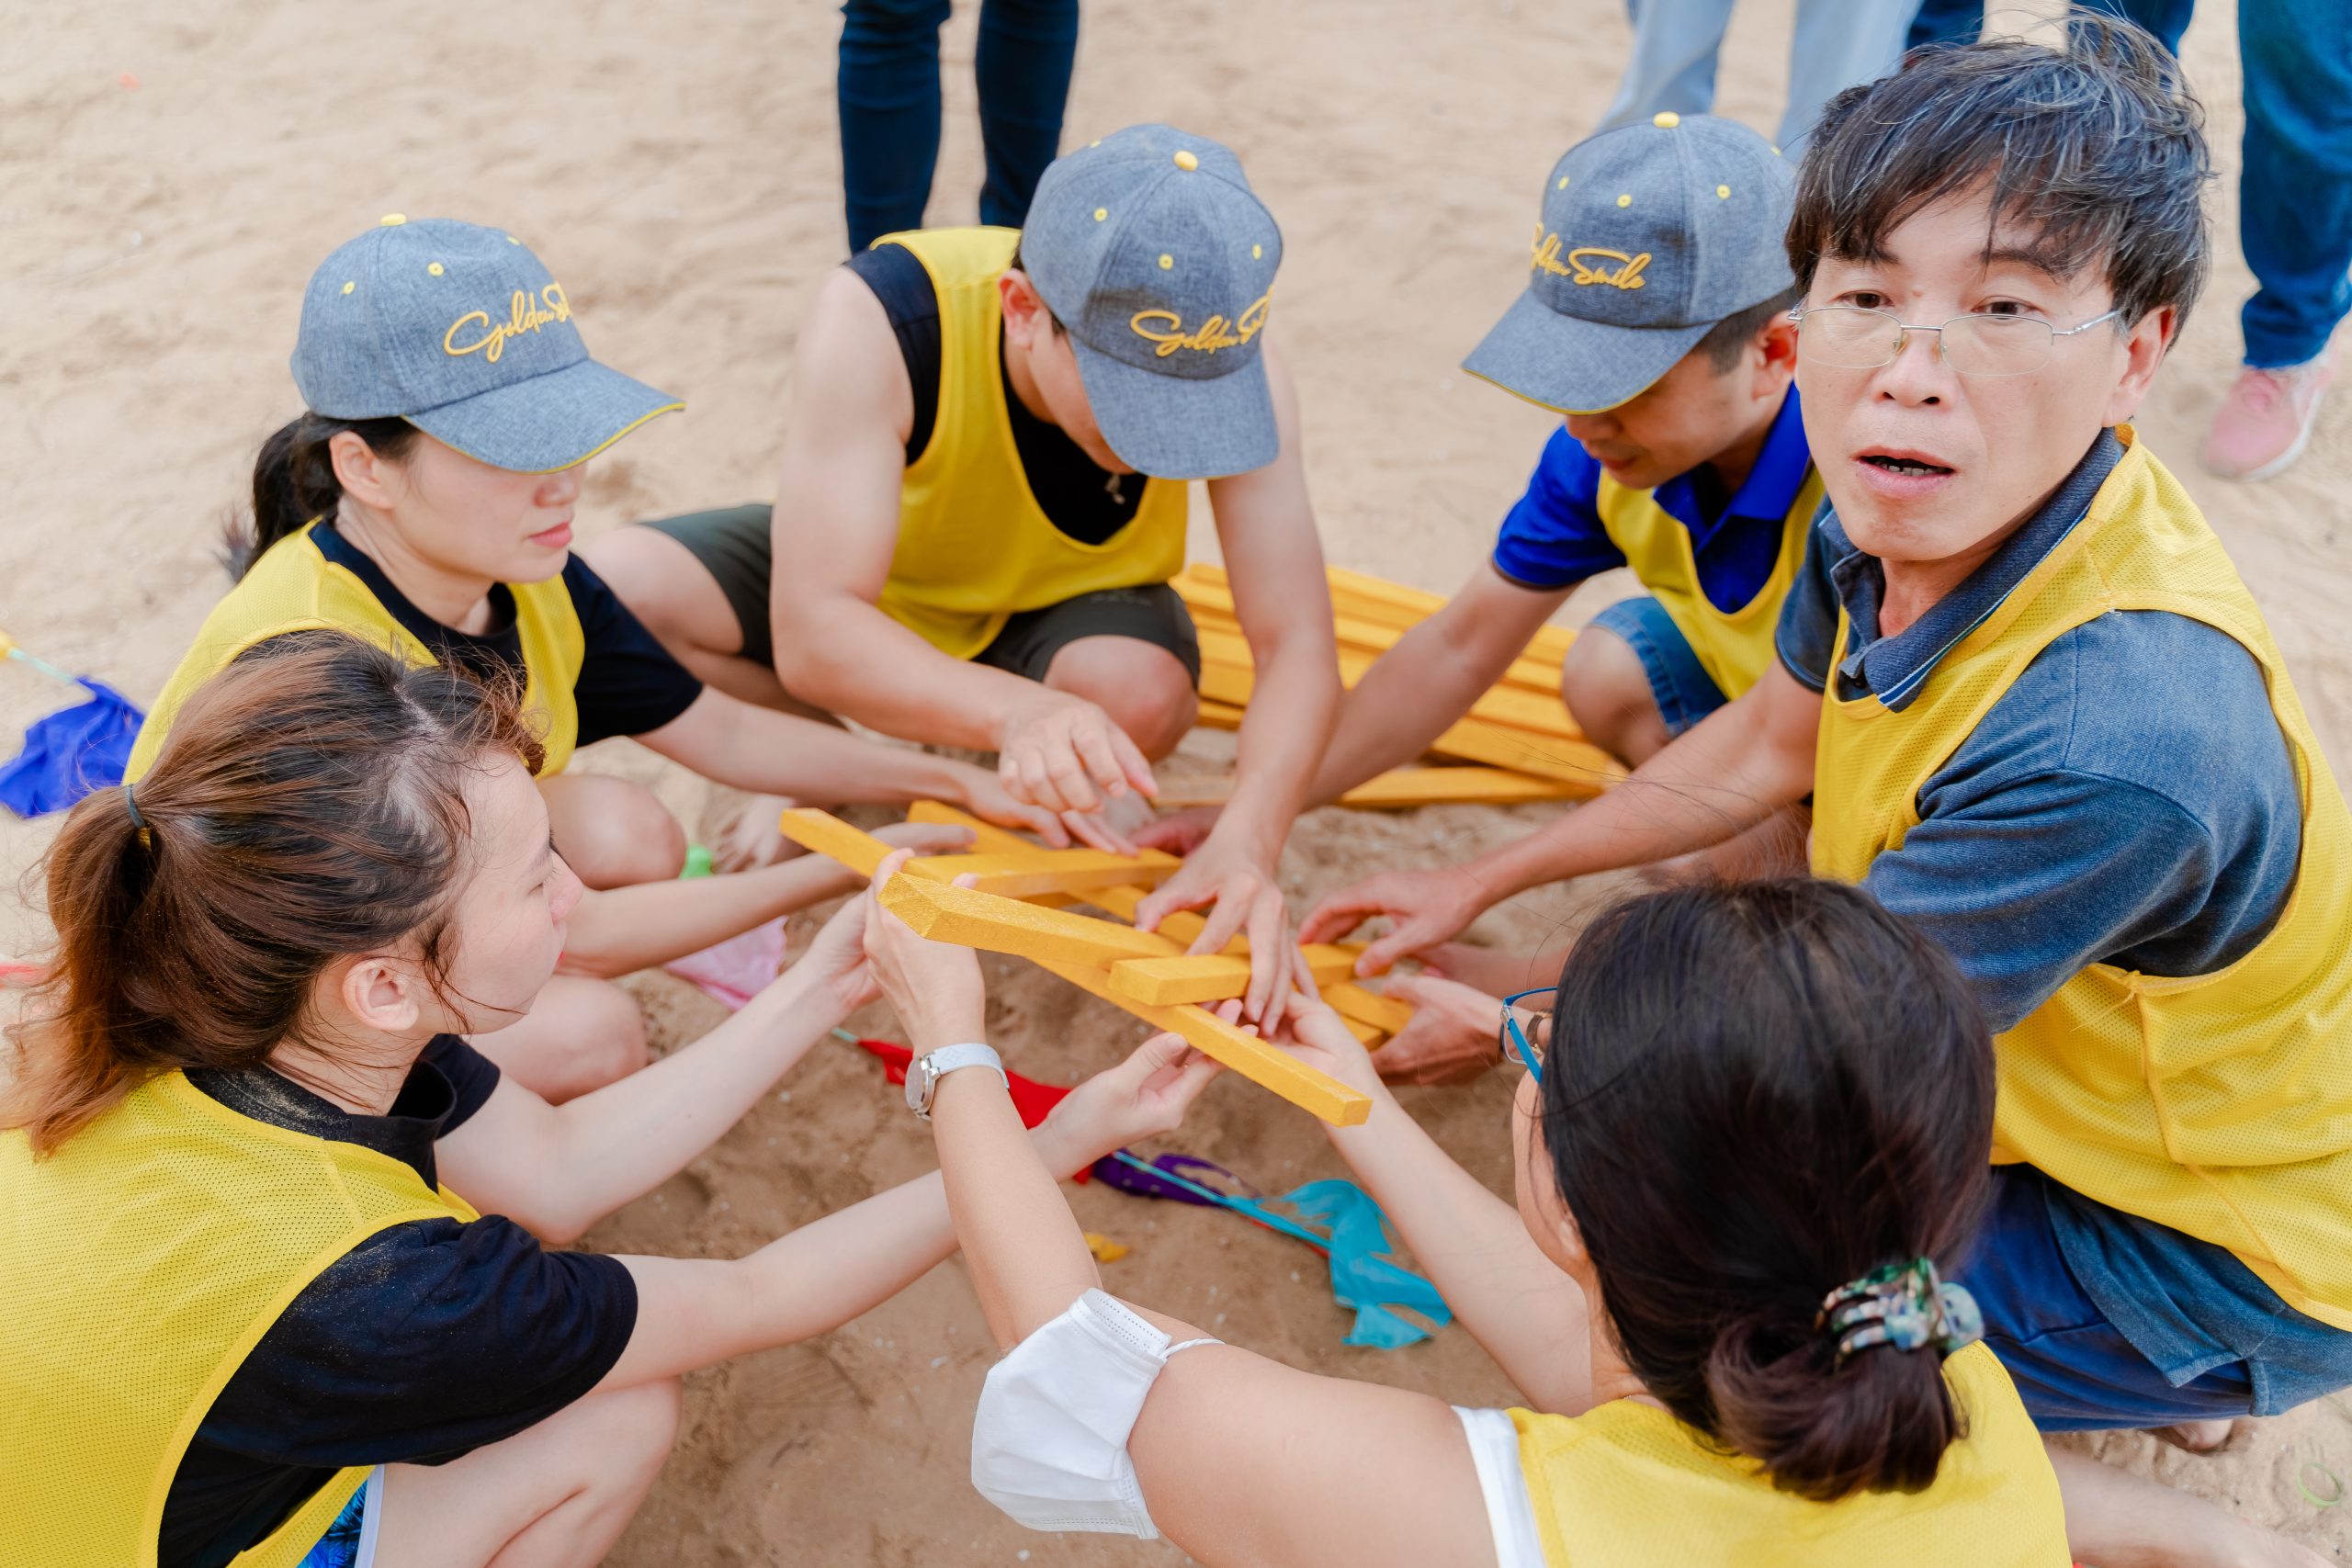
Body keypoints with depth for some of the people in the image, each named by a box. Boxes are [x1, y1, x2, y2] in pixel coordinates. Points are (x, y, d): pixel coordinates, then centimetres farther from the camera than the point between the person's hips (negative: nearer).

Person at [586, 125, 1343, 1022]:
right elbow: (811, 632, -40)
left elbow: (1299, 650, -29)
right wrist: (1016, 713, -58)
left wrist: (1246, 843, -48)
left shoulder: (1232, 367, -29)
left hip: (1065, 615, 1)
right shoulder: (878, 321, -36)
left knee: (1141, 698, -35)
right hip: (868, 587, -1)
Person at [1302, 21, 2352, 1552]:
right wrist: (1483, 886, 11)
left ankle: (2162, 1389, 8)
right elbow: (1770, 746, 5)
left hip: (2214, 1256, -7)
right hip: (2048, 1076, 8)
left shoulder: (2115, 745, -40)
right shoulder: (1901, 519, -16)